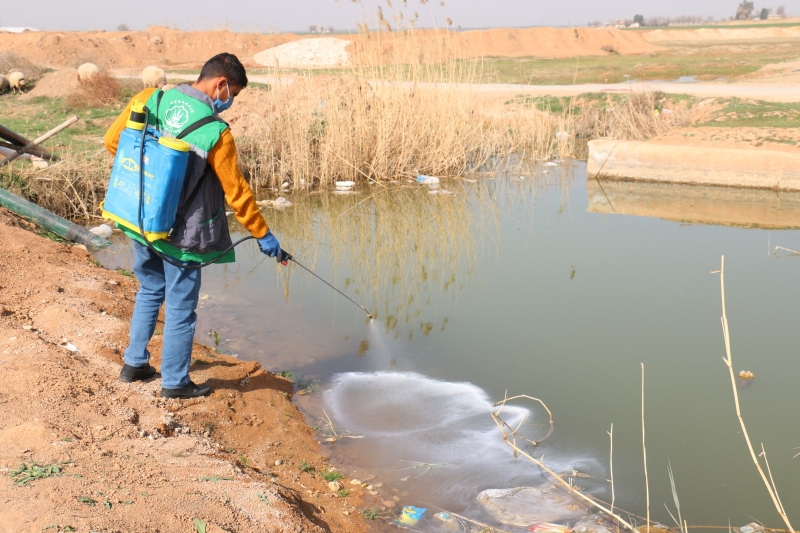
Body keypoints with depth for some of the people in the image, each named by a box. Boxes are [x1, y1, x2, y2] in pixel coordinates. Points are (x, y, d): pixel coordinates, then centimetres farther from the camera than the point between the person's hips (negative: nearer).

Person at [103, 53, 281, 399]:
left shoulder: (152, 99, -4)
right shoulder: (215, 132, -19)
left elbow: (112, 140, 4)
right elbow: (236, 192, -12)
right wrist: (263, 235, -1)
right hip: (180, 236, -6)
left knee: (150, 291, 25)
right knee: (180, 308, 9)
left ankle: (135, 364, 36)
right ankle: (175, 383, 22)